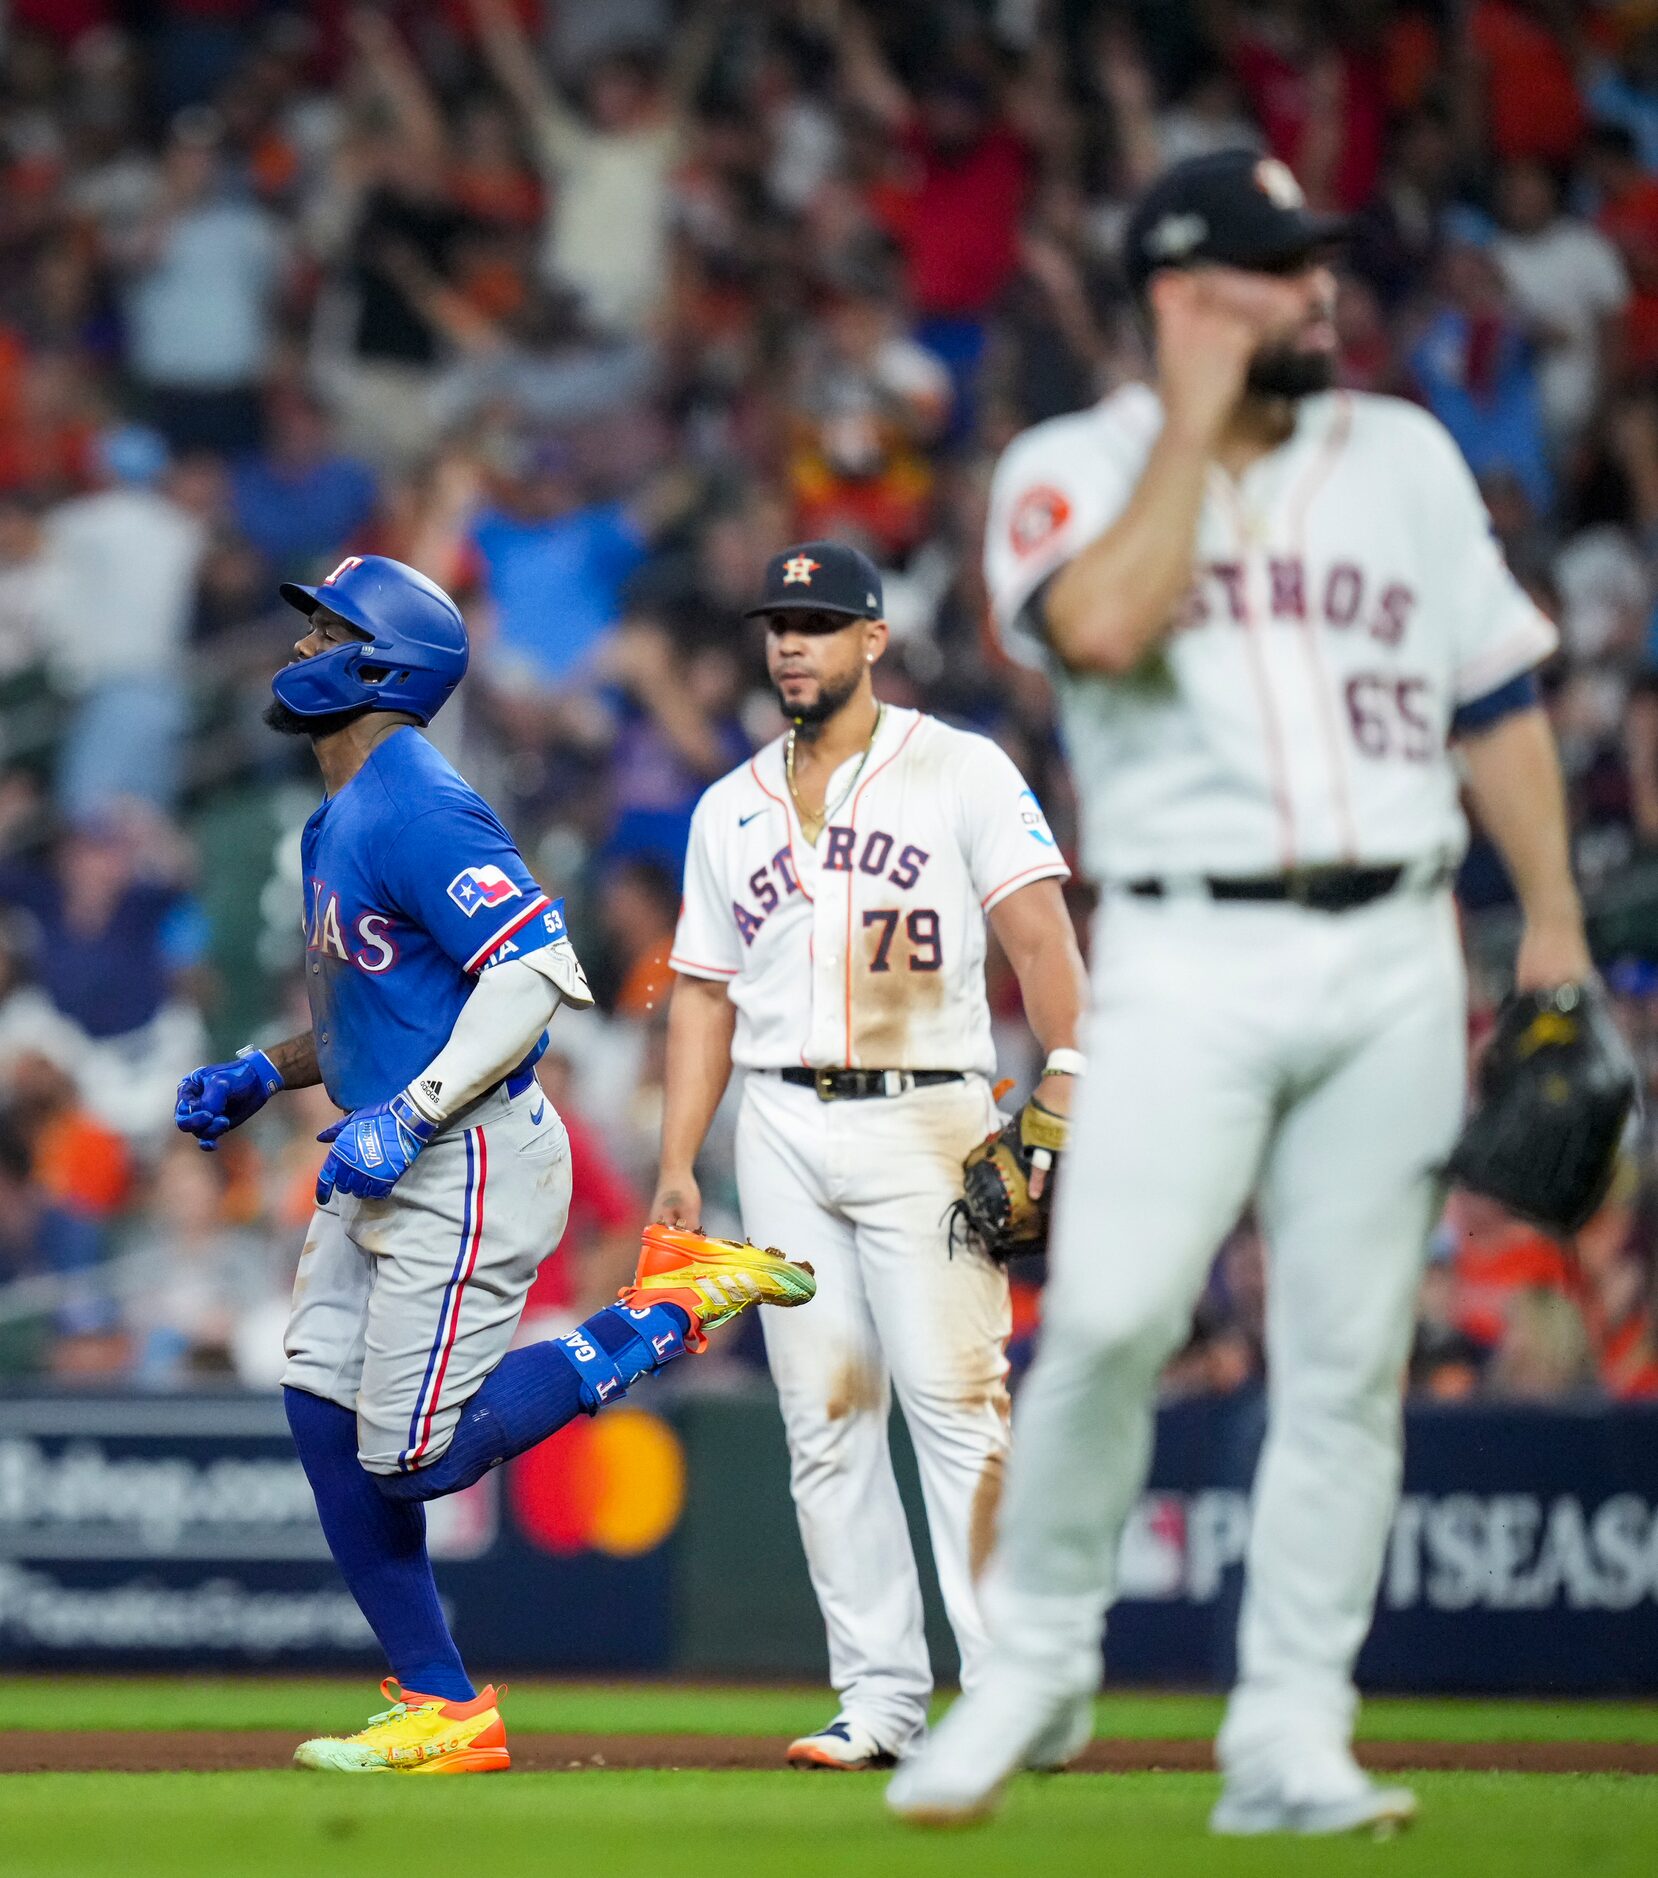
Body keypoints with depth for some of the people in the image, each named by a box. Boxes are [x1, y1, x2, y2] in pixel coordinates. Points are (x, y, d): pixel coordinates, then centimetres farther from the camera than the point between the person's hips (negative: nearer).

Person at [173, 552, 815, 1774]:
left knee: (416, 1461, -10)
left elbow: (540, 967, -25)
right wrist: (265, 1075, 12)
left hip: (467, 1168, -10)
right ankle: (442, 1712, 9)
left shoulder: (415, 809, -16)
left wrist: (406, 1116, -27)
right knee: (326, 1413, 4)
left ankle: (679, 1307, 1)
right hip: (384, 1169, 10)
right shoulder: (338, 819, 16)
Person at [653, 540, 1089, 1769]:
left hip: (923, 1115, -5)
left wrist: (1066, 1070, -20)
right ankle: (881, 1698, 4)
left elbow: (1037, 925, -6)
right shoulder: (731, 810, 17)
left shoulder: (959, 771, 4)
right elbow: (704, 995, 18)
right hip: (782, 1128, 5)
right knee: (825, 1419, 1)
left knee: (955, 1394, -13)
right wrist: (678, 1162, 9)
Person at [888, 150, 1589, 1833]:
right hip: (1190, 962, -4)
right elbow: (1103, 627, -19)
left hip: (1395, 959, 4)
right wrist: (1196, 424, -9)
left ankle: (1289, 1738, 7)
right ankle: (1034, 1655, 3)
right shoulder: (1072, 471, 3)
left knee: (1348, 1359, 1)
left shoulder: (1404, 454, 15)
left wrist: (1553, 918, 8)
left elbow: (1495, 688, 16)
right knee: (1112, 1317, -17)